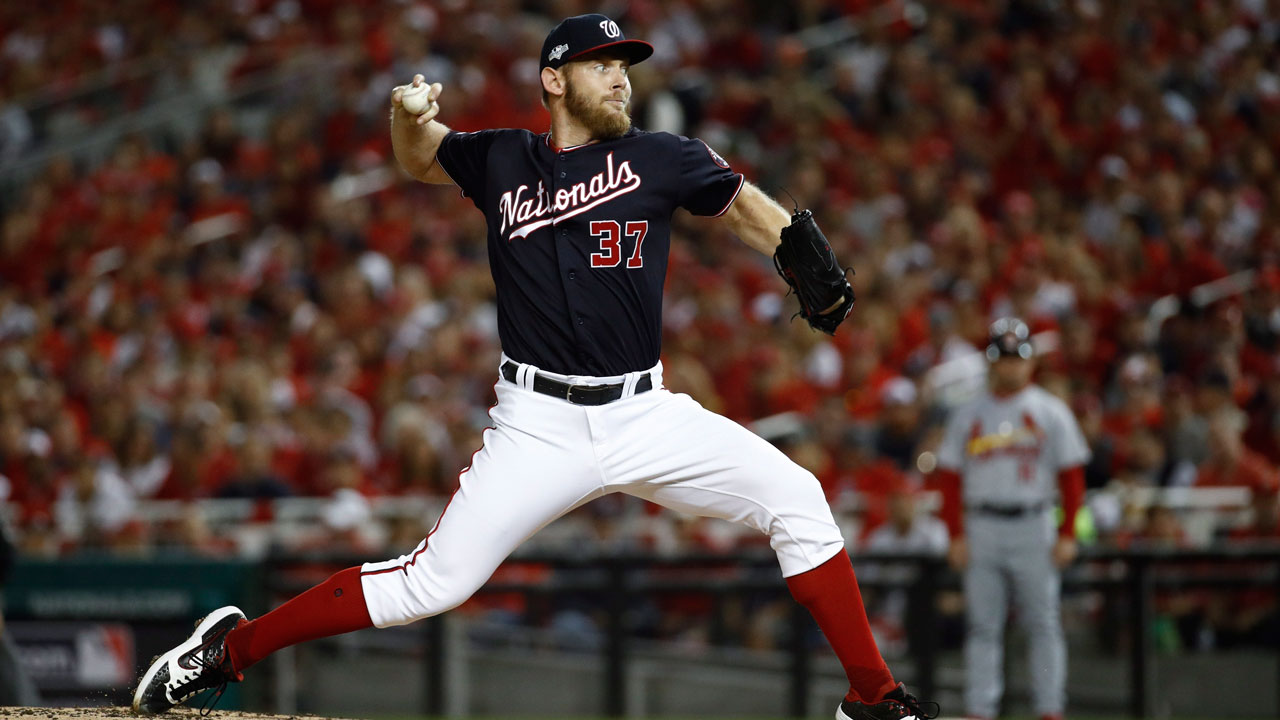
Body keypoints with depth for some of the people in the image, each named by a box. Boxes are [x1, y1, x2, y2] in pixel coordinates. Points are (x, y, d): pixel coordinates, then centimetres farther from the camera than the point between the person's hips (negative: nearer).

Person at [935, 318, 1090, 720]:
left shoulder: (1051, 412, 5)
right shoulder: (967, 415, 10)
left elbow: (1071, 476, 2)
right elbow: (950, 479, 8)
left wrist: (1067, 535, -6)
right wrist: (956, 536, -1)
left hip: (1034, 526, -1)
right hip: (981, 528, 2)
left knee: (1043, 623, -1)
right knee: (982, 626, 1)